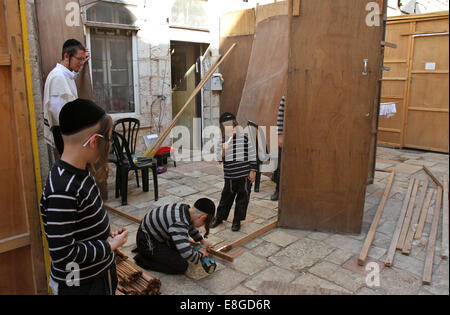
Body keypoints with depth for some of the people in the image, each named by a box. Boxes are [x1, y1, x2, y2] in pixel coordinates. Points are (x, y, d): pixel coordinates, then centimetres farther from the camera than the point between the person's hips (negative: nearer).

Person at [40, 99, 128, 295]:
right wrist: (110, 245, -18)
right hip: (80, 285, -8)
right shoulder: (62, 190, -31)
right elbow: (63, 253, -28)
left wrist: (108, 235, -2)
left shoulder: (82, 171, -3)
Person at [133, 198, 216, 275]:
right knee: (182, 266, -10)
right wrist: (200, 254, -18)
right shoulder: (179, 224, -35)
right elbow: (187, 254, -39)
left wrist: (202, 240, 23)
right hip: (147, 242, -9)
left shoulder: (185, 208, -7)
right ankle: (143, 260, -2)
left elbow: (190, 225, 18)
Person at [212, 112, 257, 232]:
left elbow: (252, 155, -1)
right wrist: (223, 151, -24)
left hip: (245, 176, -1)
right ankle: (219, 217, 33)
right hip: (230, 177, 1)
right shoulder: (222, 142, -1)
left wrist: (253, 171, -2)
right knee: (226, 197, 13)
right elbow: (220, 160, -4)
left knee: (243, 198, 9)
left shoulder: (245, 138, -6)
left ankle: (237, 221, 25)